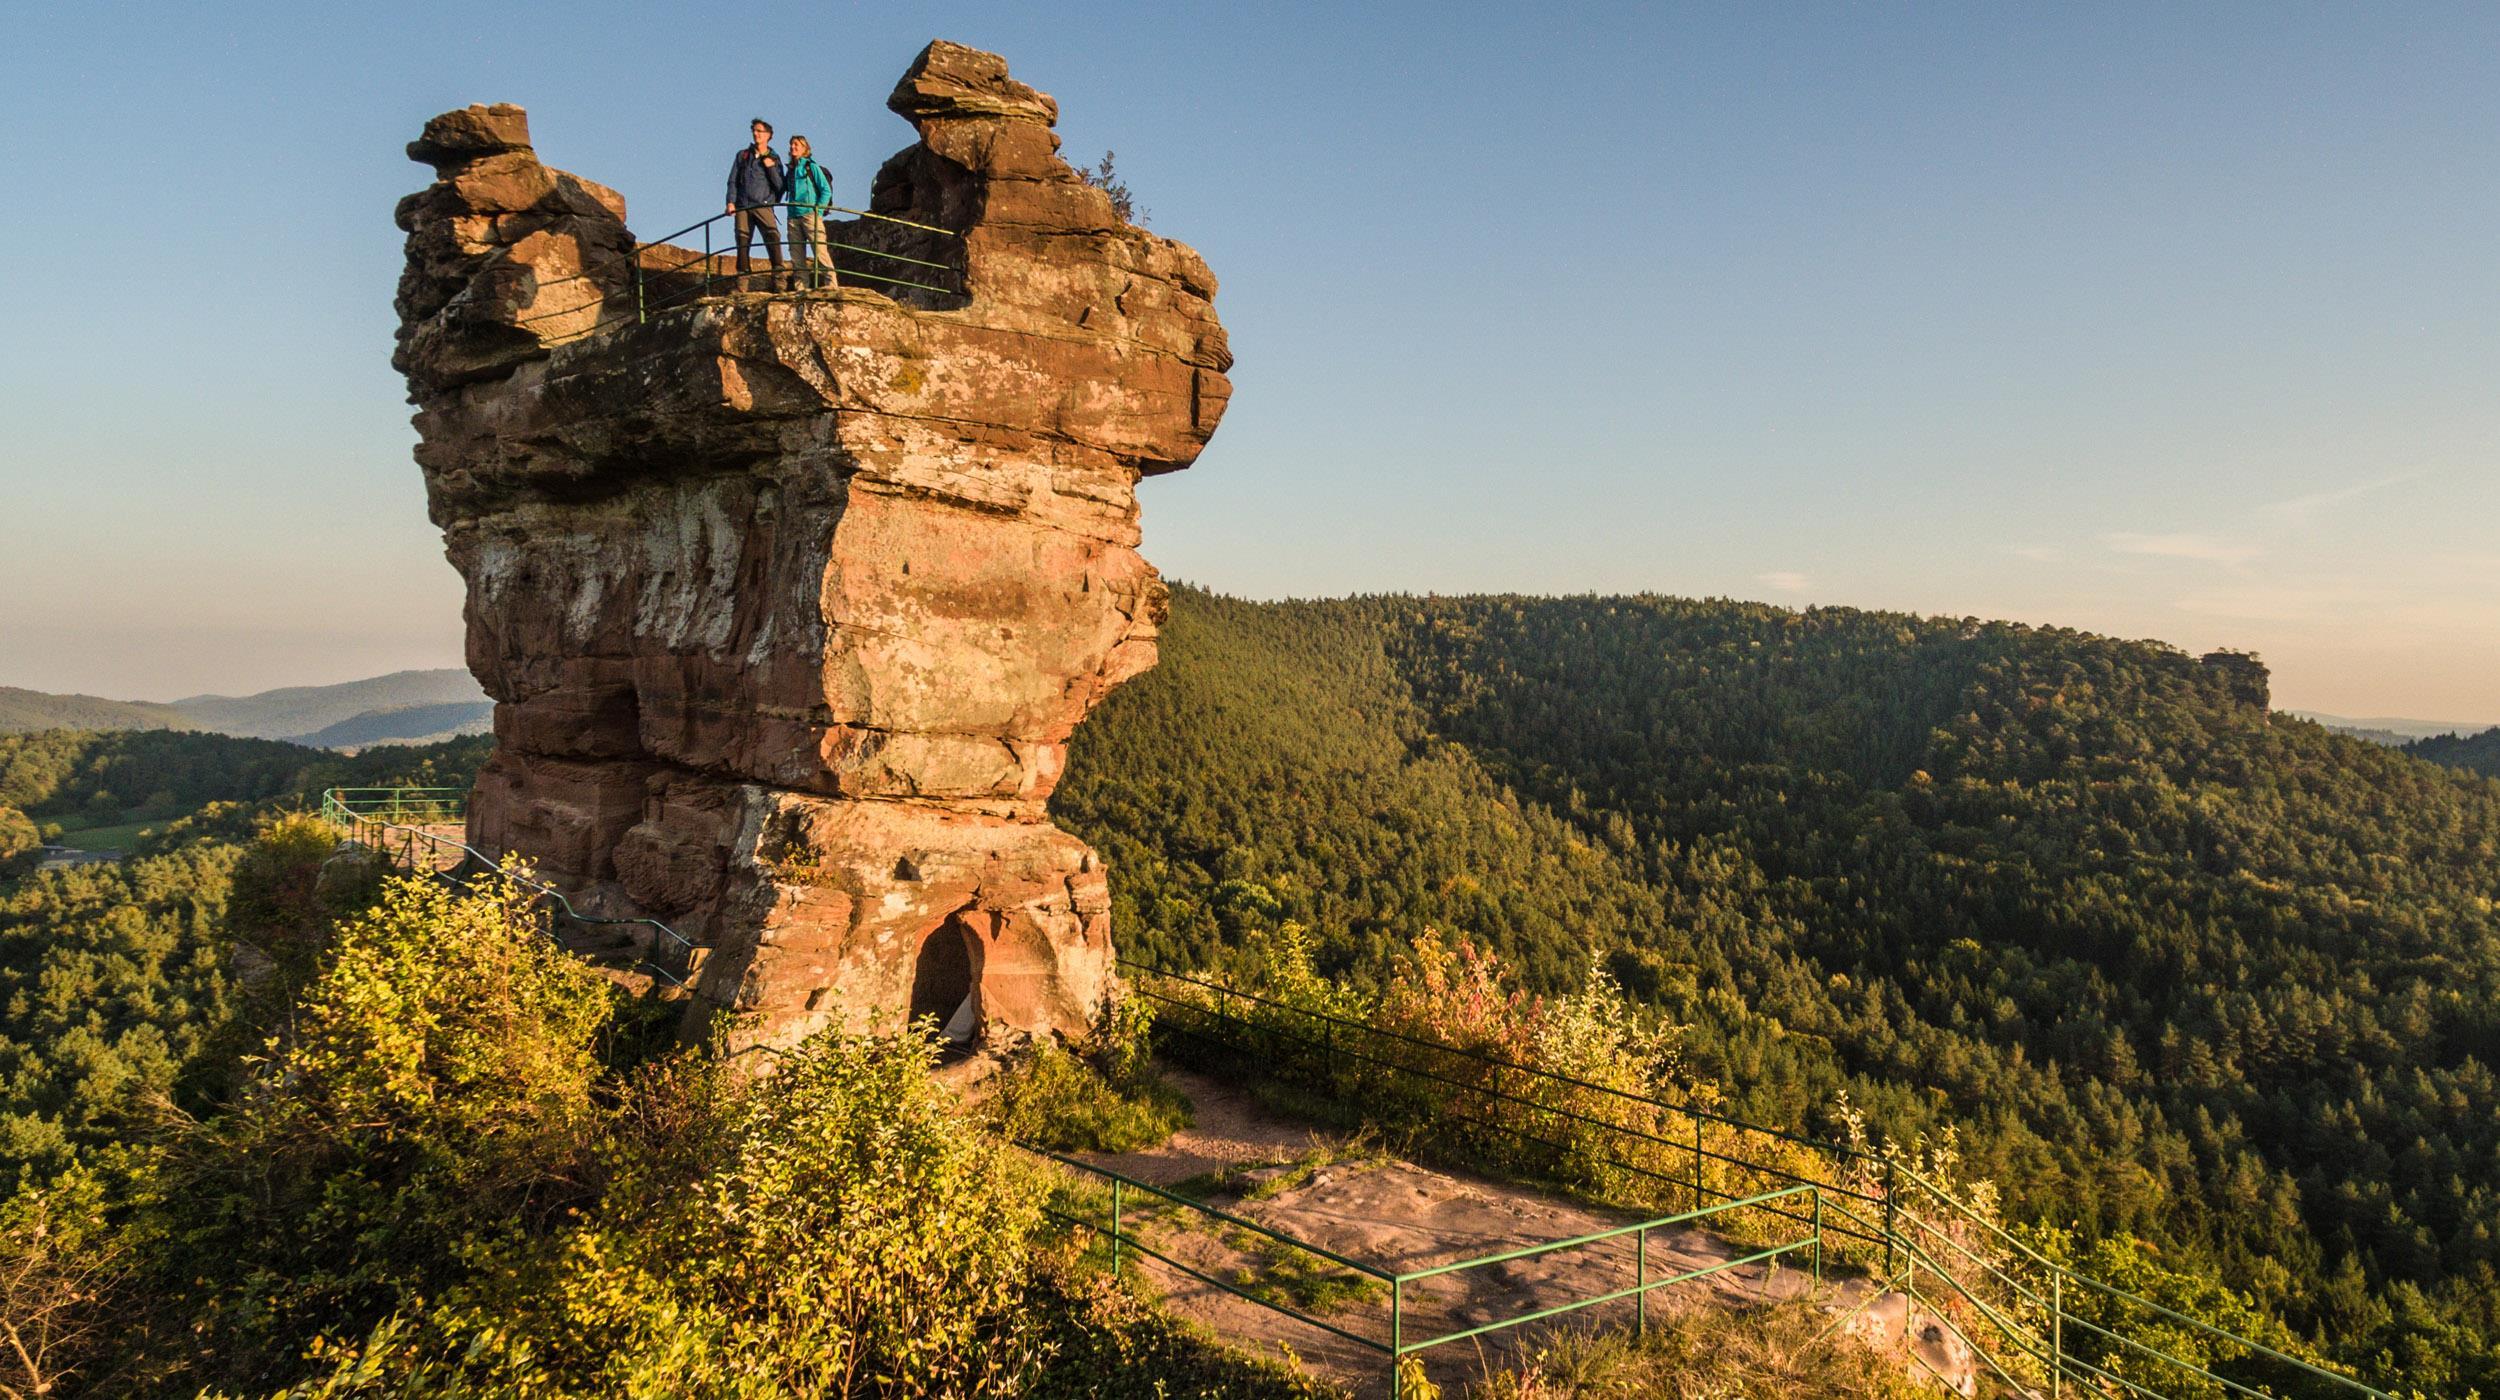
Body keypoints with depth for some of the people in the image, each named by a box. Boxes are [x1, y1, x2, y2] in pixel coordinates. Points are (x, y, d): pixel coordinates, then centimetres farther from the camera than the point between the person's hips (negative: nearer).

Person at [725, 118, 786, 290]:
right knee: (742, 243, -3)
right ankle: (742, 282, -1)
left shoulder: (774, 159, 13)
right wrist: (730, 202, 0)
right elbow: (733, 181, 13)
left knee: (773, 237, -22)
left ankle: (778, 279, -28)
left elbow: (781, 186, 6)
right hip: (742, 206, 2)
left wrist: (771, 168, -7)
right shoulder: (743, 155, 16)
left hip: (764, 206, -2)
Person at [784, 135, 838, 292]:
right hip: (793, 218, 6)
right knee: (797, 255, 2)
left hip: (810, 214, -6)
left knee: (820, 250, -14)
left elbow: (826, 191, -2)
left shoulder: (812, 167, 3)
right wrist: (790, 211, 9)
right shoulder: (791, 170, 19)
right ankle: (801, 288, 3)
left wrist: (818, 211, -10)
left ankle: (832, 285, -17)